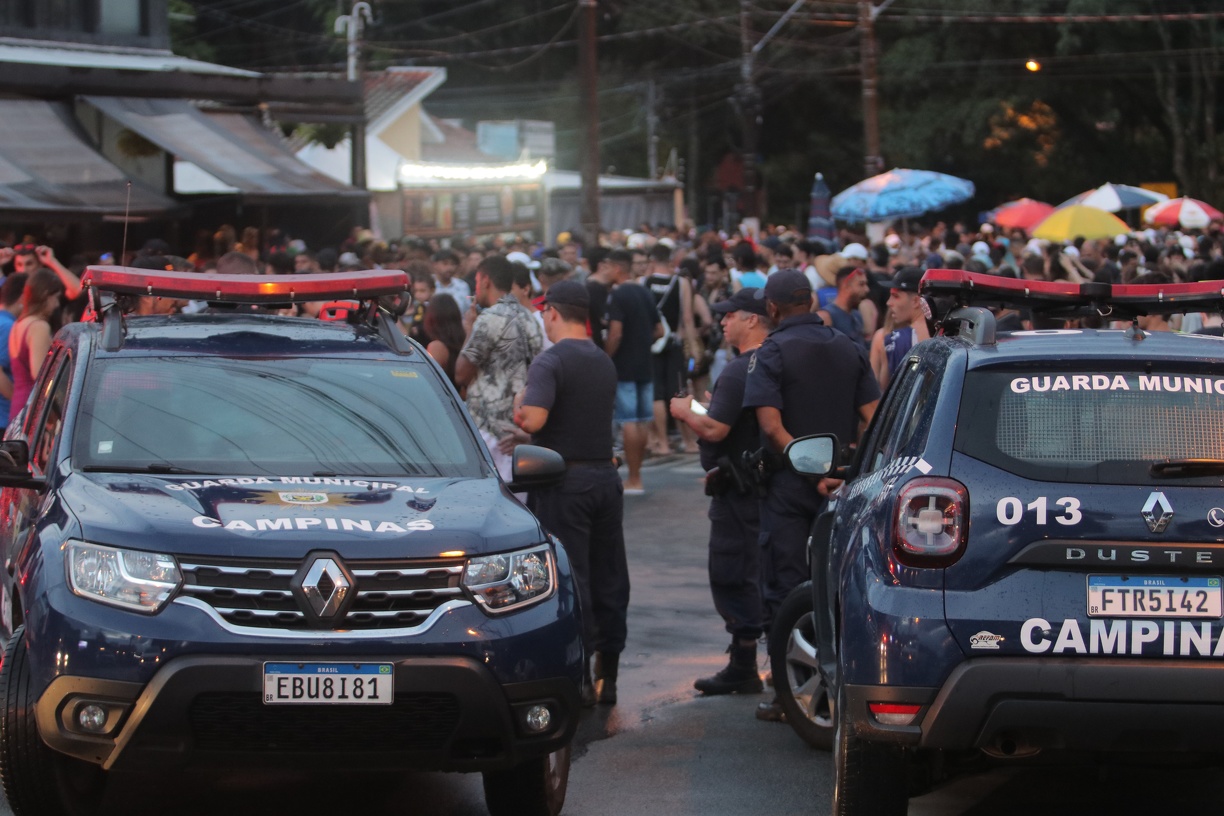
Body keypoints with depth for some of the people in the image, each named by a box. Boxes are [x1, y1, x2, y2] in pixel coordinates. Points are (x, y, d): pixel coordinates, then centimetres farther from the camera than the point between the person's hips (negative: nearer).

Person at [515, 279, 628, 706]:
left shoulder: (550, 361, -14)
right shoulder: (604, 363, 12)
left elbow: (532, 419, -26)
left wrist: (519, 406, -3)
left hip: (564, 482, -7)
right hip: (605, 475, 7)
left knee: (569, 580, -4)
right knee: (608, 579, 10)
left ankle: (580, 679, -6)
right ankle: (607, 677, 15)